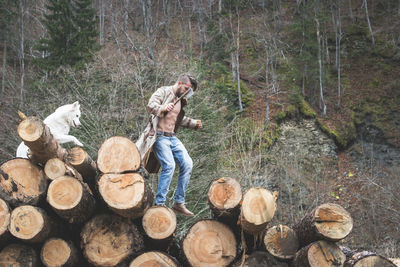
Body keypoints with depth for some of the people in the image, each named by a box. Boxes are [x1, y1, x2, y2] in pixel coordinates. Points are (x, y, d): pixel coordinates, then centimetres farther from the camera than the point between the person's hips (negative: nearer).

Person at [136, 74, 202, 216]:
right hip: (160, 136, -8)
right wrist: (163, 108, -34)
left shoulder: (180, 100, 21)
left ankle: (179, 202, 2)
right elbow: (150, 105, -17)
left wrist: (194, 123, 27)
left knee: (187, 164, -5)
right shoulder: (163, 91, -2)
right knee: (169, 165, -22)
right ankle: (159, 204, -16)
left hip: (173, 137, 8)